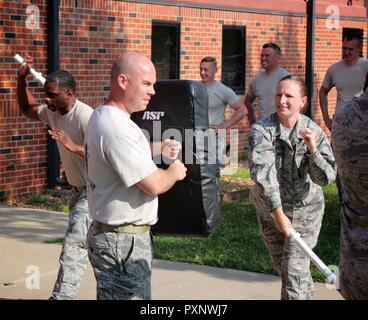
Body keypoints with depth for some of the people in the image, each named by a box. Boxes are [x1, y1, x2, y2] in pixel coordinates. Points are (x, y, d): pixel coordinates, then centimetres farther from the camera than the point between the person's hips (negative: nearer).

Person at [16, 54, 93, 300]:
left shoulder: (85, 116, -24)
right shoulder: (53, 112, 2)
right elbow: (27, 109, 21)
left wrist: (74, 146, -42)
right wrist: (22, 80, 6)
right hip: (80, 190, 9)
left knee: (74, 244, -16)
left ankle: (62, 295, -19)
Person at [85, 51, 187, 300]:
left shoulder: (100, 116, 9)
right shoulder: (117, 128, -23)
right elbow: (154, 184, -23)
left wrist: (155, 151, 11)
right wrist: (175, 171, -3)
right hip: (123, 242, -10)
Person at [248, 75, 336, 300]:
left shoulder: (314, 132, -12)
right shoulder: (261, 130, -17)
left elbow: (326, 178, -13)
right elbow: (263, 172, -29)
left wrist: (313, 150, -30)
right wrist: (278, 213, -39)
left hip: (304, 209, -2)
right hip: (269, 209, 2)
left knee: (295, 272, -12)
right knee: (285, 270, 19)